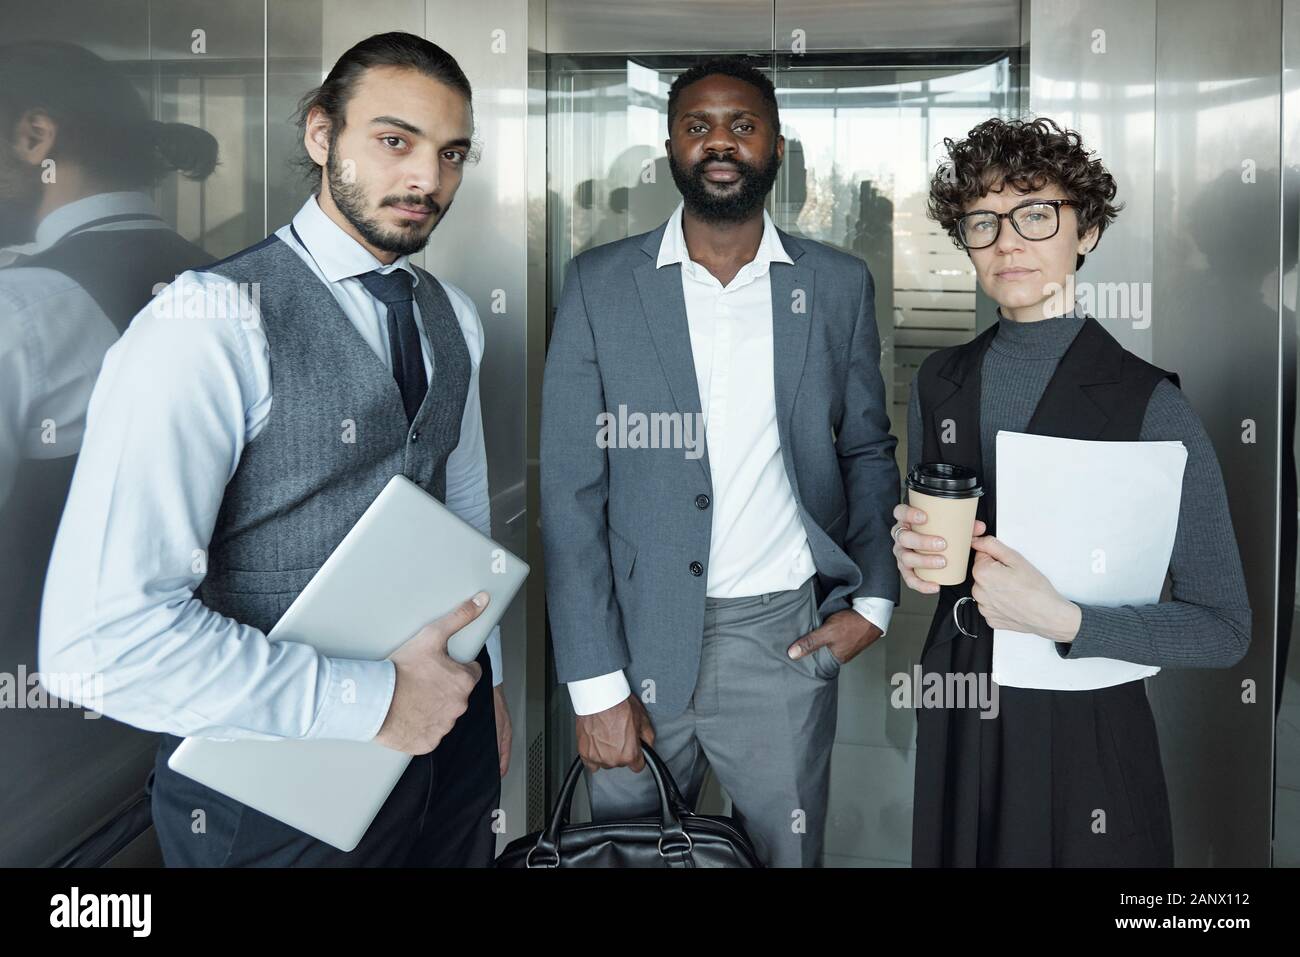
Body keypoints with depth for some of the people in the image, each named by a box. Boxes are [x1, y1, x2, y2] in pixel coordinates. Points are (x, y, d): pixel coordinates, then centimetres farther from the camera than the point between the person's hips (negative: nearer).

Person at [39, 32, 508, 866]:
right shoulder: (215, 324, -19)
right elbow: (99, 634, -26)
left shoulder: (451, 318, 5)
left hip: (443, 743, 7)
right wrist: (371, 700, -22)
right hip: (277, 792, -6)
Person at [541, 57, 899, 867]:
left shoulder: (839, 285, 4)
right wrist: (597, 685, -9)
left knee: (786, 852, 13)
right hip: (640, 637, -1)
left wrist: (875, 599, -2)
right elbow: (572, 491, -5)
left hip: (784, 639, 1)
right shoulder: (601, 284, -3)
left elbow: (867, 451, 13)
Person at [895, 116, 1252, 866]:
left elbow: (1224, 629, -14)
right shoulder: (940, 382, -1)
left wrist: (1061, 620, -25)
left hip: (1085, 727, -4)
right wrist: (915, 552, -9)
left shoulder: (1150, 406, -15)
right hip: (957, 717, 4)